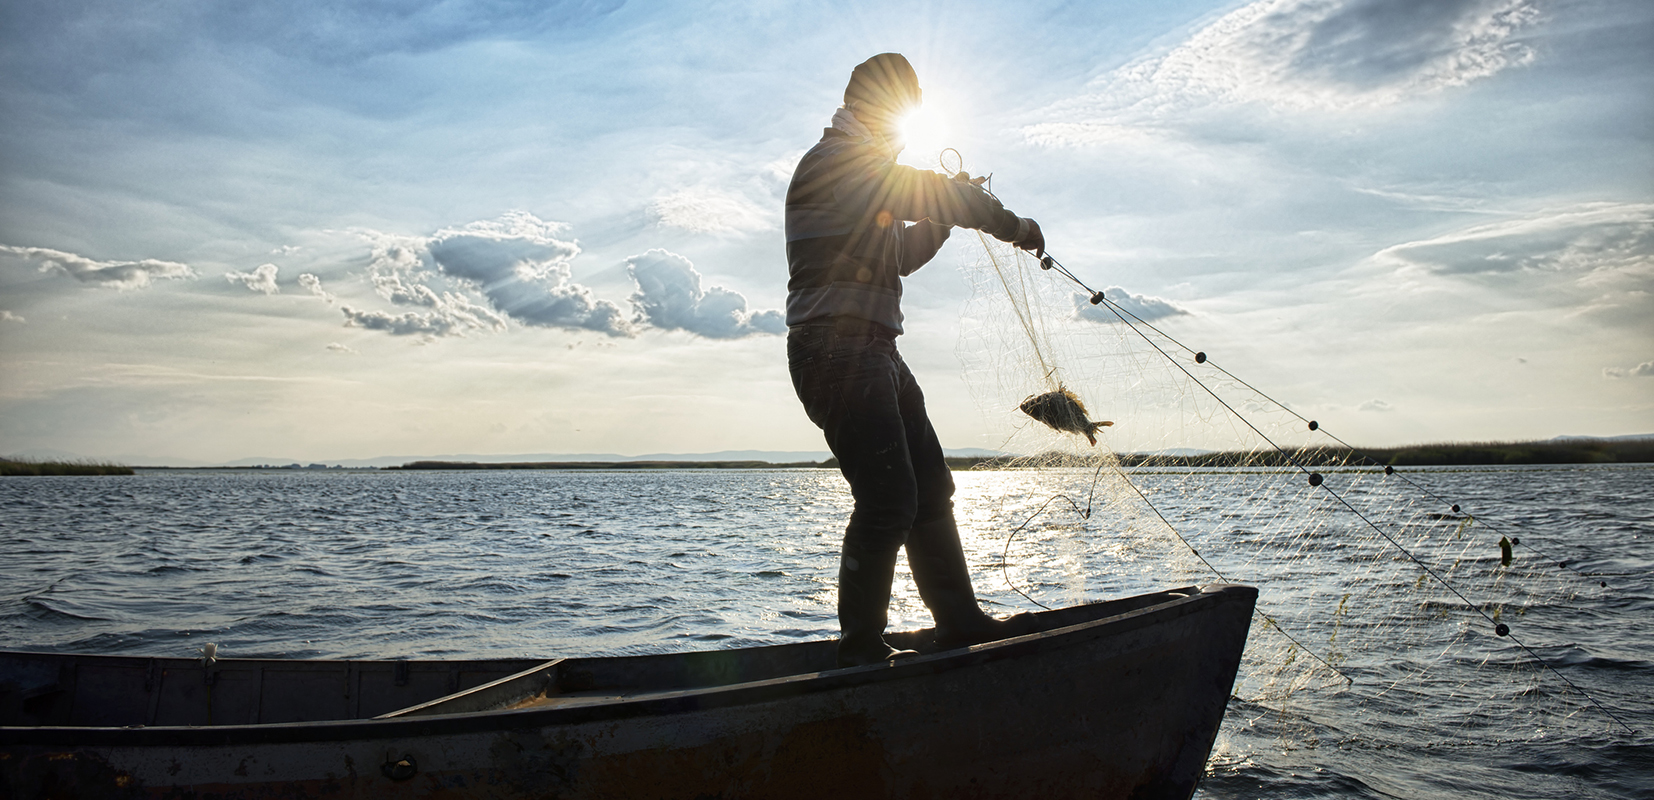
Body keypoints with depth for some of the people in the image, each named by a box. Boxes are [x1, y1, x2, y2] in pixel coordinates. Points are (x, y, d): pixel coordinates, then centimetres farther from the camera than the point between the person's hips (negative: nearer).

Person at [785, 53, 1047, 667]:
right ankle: (861, 649, -5)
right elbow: (934, 192, -12)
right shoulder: (837, 160, -6)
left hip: (874, 353, 11)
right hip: (836, 347, -11)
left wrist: (944, 213, 20)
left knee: (931, 489, 11)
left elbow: (900, 256, 33)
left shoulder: (868, 173, 27)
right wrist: (1015, 226, -2)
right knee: (889, 498, -15)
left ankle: (960, 621, 18)